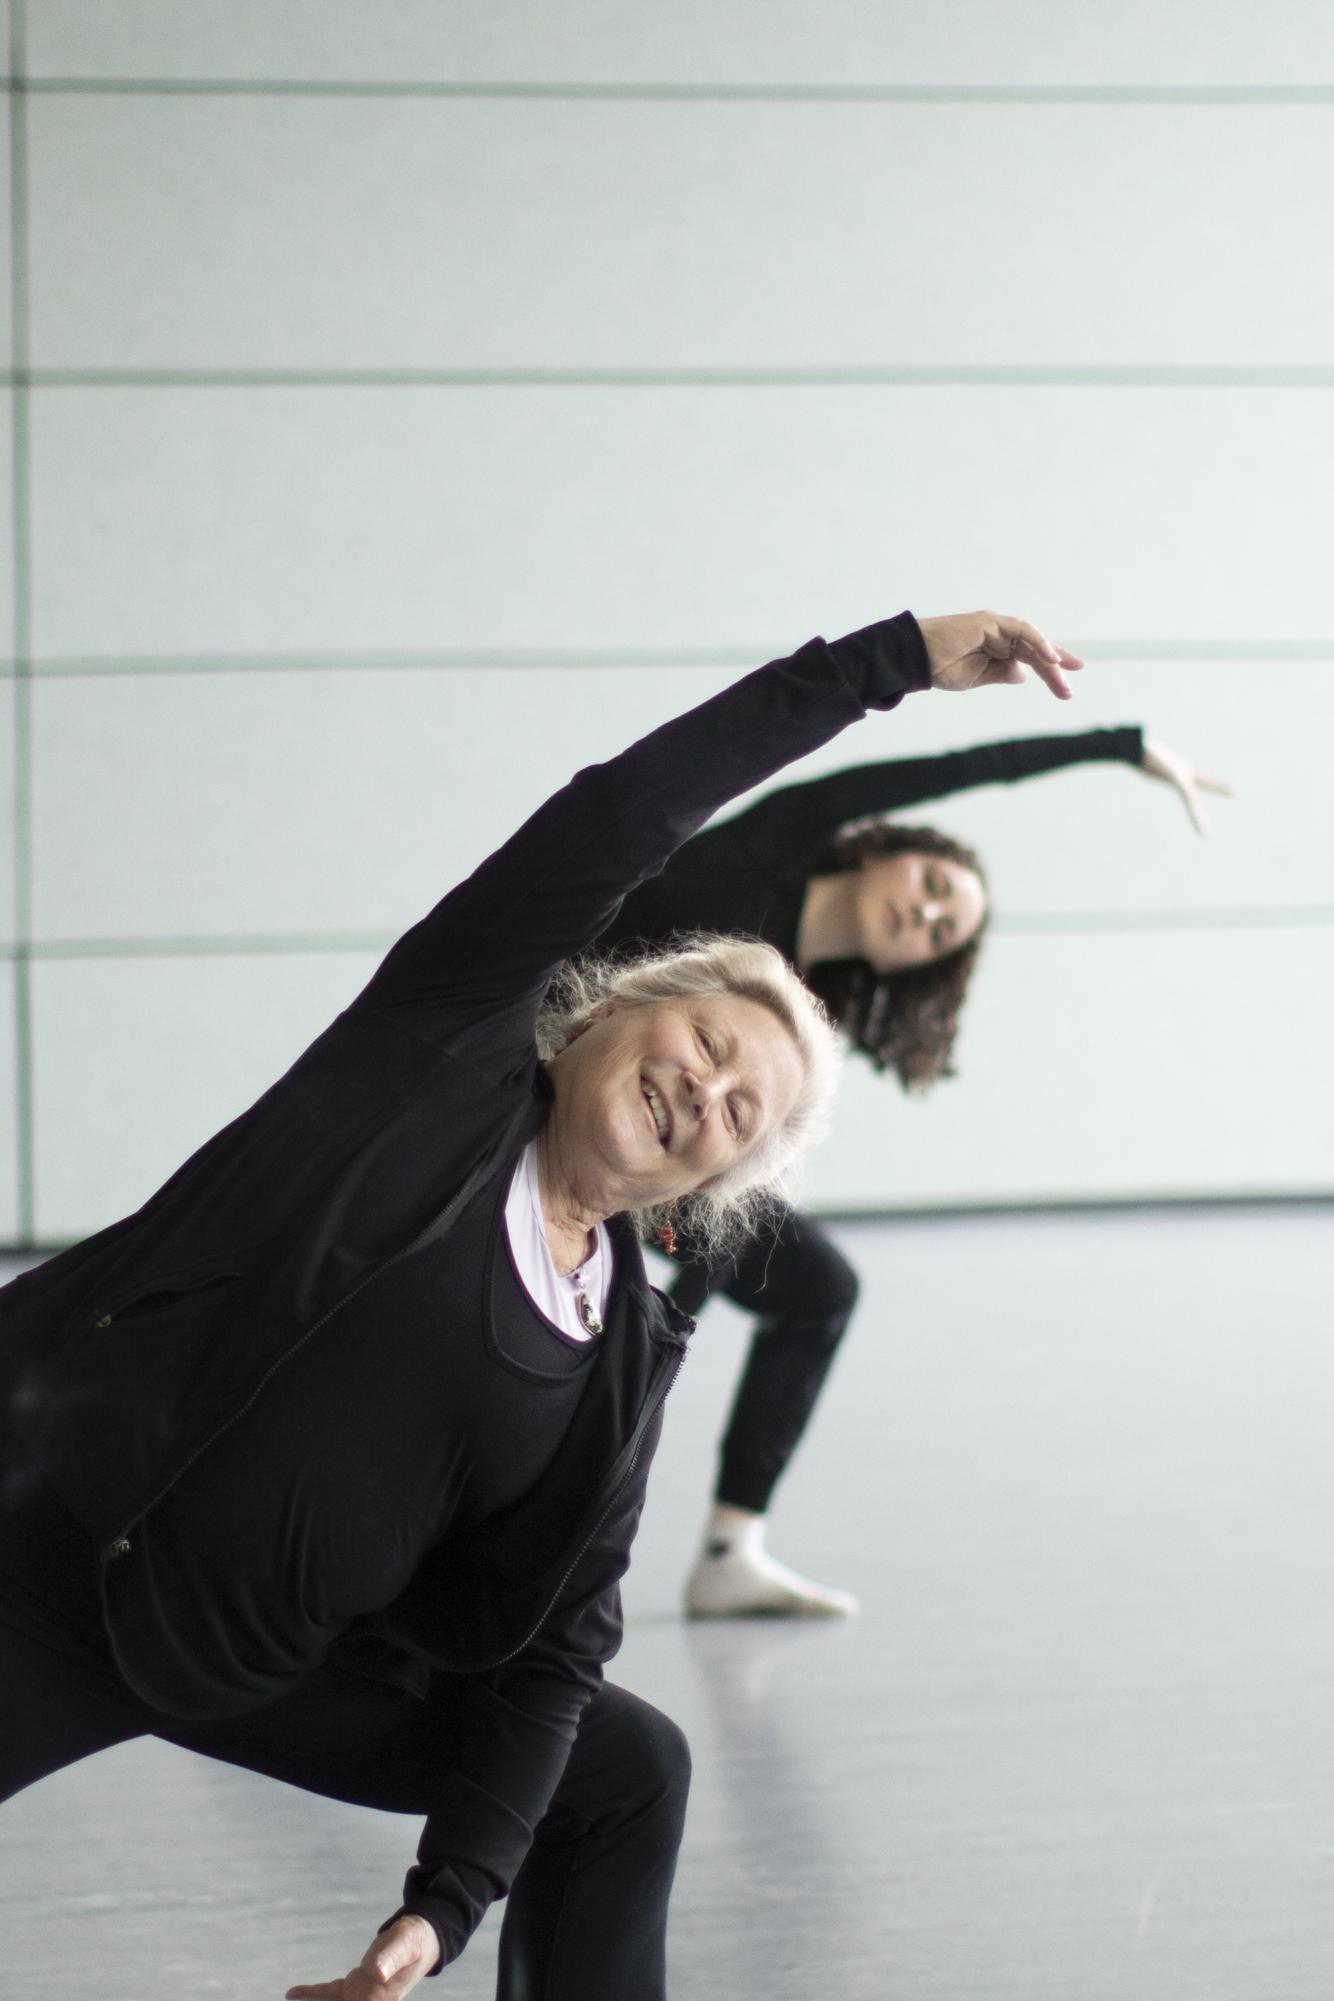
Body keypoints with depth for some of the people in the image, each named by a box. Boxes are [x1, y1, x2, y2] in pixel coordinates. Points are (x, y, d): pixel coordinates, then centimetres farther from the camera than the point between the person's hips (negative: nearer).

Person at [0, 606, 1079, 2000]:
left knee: (629, 1771, 4)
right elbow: (622, 816, -15)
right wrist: (893, 659, -13)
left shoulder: (621, 1363, 3)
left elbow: (542, 1659, 1)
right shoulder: (447, 1047, -7)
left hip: (275, 1660, 5)